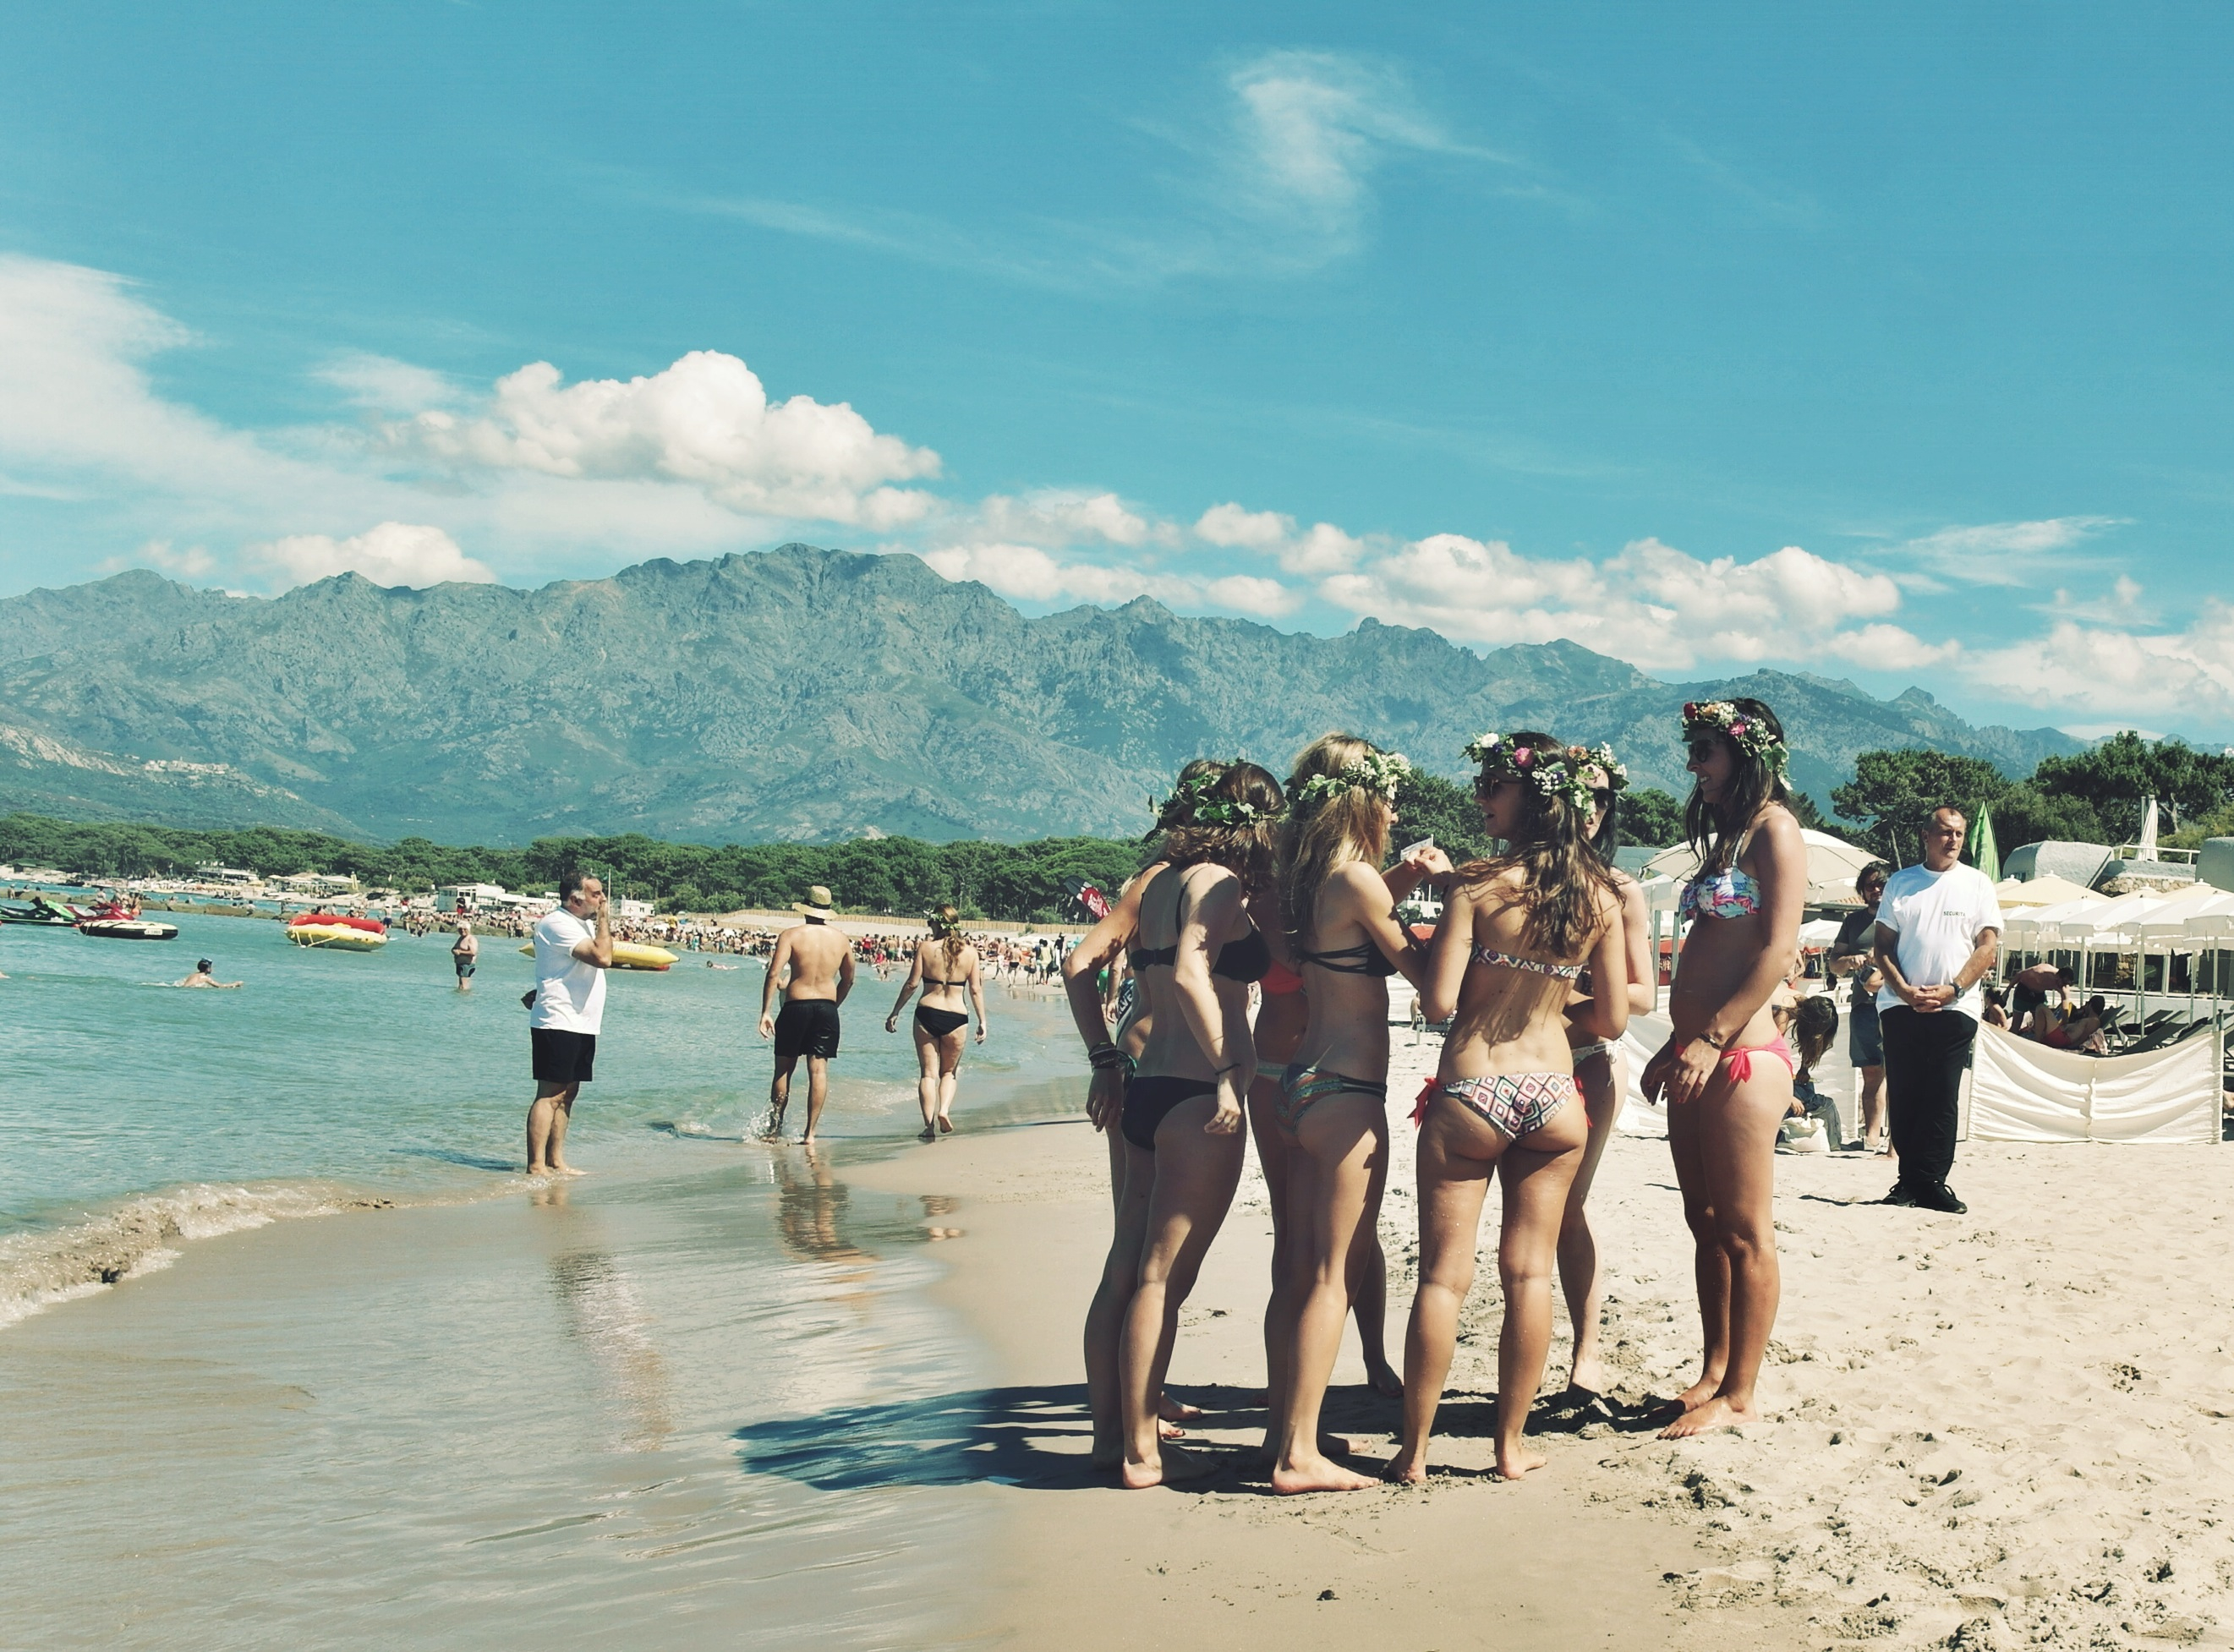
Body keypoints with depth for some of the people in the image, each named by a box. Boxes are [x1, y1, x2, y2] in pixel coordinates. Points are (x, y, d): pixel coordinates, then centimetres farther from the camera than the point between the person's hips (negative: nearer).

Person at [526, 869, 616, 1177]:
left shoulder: (584, 923, 17)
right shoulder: (558, 923, -14)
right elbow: (602, 957, -23)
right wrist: (603, 918, -13)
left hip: (581, 1024, 10)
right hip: (558, 1023, -10)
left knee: (567, 1094, 11)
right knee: (550, 1095, -10)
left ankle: (556, 1162, 16)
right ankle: (536, 1167, -11)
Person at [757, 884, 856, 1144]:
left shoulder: (791, 935, -6)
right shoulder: (841, 940, 6)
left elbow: (774, 973, -13)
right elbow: (848, 980, 16)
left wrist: (765, 1011, -11)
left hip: (796, 1007, -2)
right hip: (827, 1008, 2)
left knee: (783, 1069, 9)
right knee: (819, 1070, 2)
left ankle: (775, 1128, 15)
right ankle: (810, 1132, -1)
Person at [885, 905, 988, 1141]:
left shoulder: (926, 948, -3)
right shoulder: (969, 951, 2)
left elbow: (911, 984, -3)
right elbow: (976, 990, 2)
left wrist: (895, 1013, 5)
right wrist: (982, 1021, 8)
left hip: (927, 1014, -1)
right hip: (956, 1017, 1)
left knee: (928, 1073, 6)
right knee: (949, 1072, 18)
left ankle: (929, 1126, -1)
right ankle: (944, 1110, -6)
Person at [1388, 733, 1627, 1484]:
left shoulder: (1476, 885, -13)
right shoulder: (1599, 895, 0)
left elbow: (1438, 1002, -15)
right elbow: (1613, 1020, 3)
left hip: (1469, 1094, -3)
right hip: (1553, 1092, 4)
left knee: (1444, 1276, 4)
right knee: (1529, 1274, 11)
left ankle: (1414, 1451, 10)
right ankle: (1511, 1447, 18)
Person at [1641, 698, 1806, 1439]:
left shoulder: (1774, 829, -8)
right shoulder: (1723, 834, 19)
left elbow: (1778, 949, -16)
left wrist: (1712, 1040, -20)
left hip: (1742, 1055, -9)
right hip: (1697, 1055, 9)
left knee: (1743, 1232, -3)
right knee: (1705, 1223, 13)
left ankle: (1738, 1396, 3)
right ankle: (1713, 1372, 22)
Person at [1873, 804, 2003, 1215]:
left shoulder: (1977, 884, 8)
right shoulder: (1900, 883, 10)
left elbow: (1989, 945, 2)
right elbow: (1883, 945, 7)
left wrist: (1952, 990, -10)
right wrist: (1905, 990, -8)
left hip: (1955, 1007, -1)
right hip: (1901, 1006, 1)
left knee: (1942, 1099, -4)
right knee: (1904, 1096, 1)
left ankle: (1929, 1182, -2)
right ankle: (1911, 1180, 6)